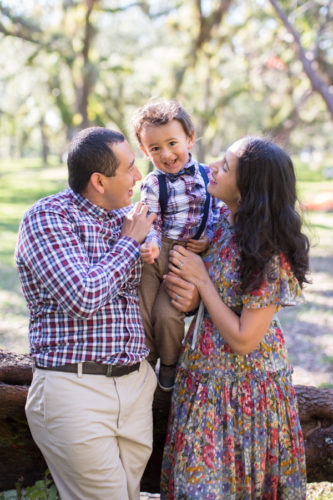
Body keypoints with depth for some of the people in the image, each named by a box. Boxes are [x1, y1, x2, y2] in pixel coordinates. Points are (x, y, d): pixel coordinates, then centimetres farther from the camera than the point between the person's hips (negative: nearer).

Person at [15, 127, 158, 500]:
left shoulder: (129, 218, 11)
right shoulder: (46, 217, -10)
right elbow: (83, 298, -22)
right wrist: (129, 243, -9)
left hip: (136, 386, 7)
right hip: (74, 390, -6)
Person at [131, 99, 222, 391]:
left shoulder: (207, 176, 2)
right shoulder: (153, 184, -2)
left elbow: (218, 212, 9)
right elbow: (150, 223, -6)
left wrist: (208, 240, -6)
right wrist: (150, 245, -27)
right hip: (156, 255, 0)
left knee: (167, 314, -9)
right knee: (141, 314, -2)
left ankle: (170, 365, 19)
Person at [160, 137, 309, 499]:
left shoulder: (271, 258, -25)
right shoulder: (223, 219, -3)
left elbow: (243, 340, -22)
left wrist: (201, 281, -19)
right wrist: (188, 294, -11)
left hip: (243, 385, -7)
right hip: (203, 369, 7)